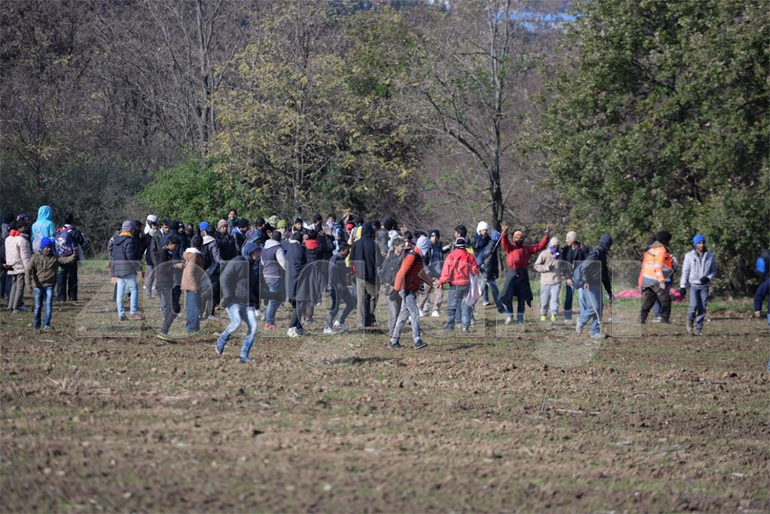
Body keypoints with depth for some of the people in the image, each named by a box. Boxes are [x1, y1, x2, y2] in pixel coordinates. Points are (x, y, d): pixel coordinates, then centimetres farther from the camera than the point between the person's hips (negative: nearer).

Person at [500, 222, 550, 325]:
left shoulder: (527, 249, 14)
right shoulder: (510, 247, 7)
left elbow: (540, 246, 13)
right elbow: (505, 243, -12)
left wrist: (546, 236, 2)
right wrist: (505, 233, -31)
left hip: (523, 275, 2)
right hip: (512, 274, -2)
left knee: (522, 298, 7)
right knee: (508, 297, -3)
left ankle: (520, 318, 16)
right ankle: (510, 316, 13)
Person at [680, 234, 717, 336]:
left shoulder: (710, 256, 7)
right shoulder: (689, 256, 3)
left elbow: (714, 271, 13)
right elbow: (685, 271, 3)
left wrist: (708, 278, -8)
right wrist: (683, 286, -3)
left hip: (704, 285, 2)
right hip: (693, 284, -2)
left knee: (703, 307, -3)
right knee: (694, 305, -15)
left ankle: (698, 327, 6)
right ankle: (690, 320, 14)